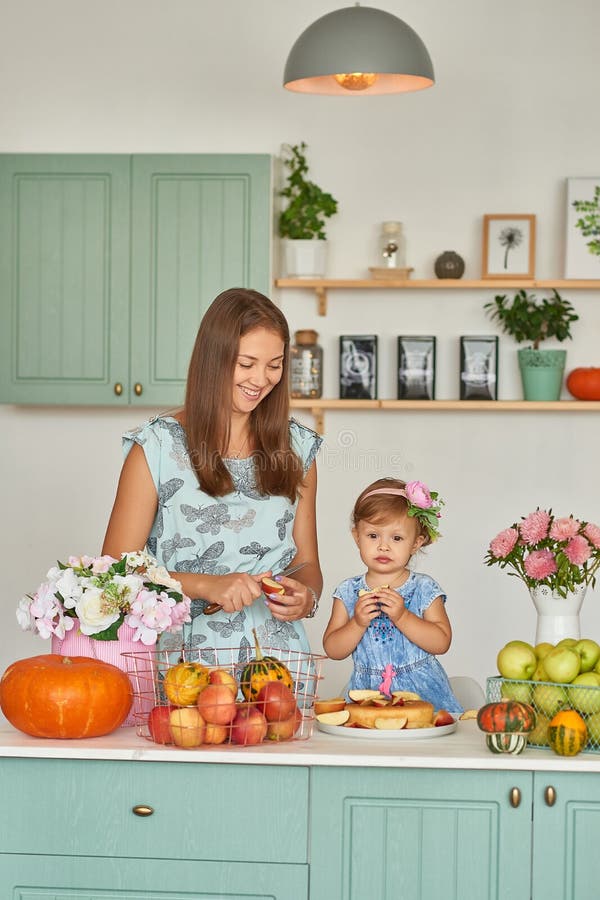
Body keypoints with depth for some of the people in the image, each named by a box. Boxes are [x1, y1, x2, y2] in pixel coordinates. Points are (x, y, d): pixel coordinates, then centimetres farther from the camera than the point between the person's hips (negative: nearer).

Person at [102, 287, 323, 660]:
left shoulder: (297, 447, 11)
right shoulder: (156, 447, -1)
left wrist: (306, 596, -4)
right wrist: (206, 586, -14)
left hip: (277, 655, 3)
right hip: (185, 654, -2)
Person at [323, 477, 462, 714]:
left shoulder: (424, 589, 2)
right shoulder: (348, 592, 6)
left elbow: (441, 643, -7)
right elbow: (333, 650, 3)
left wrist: (402, 617, -17)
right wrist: (358, 623, -13)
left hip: (424, 693, -1)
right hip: (367, 693, 2)